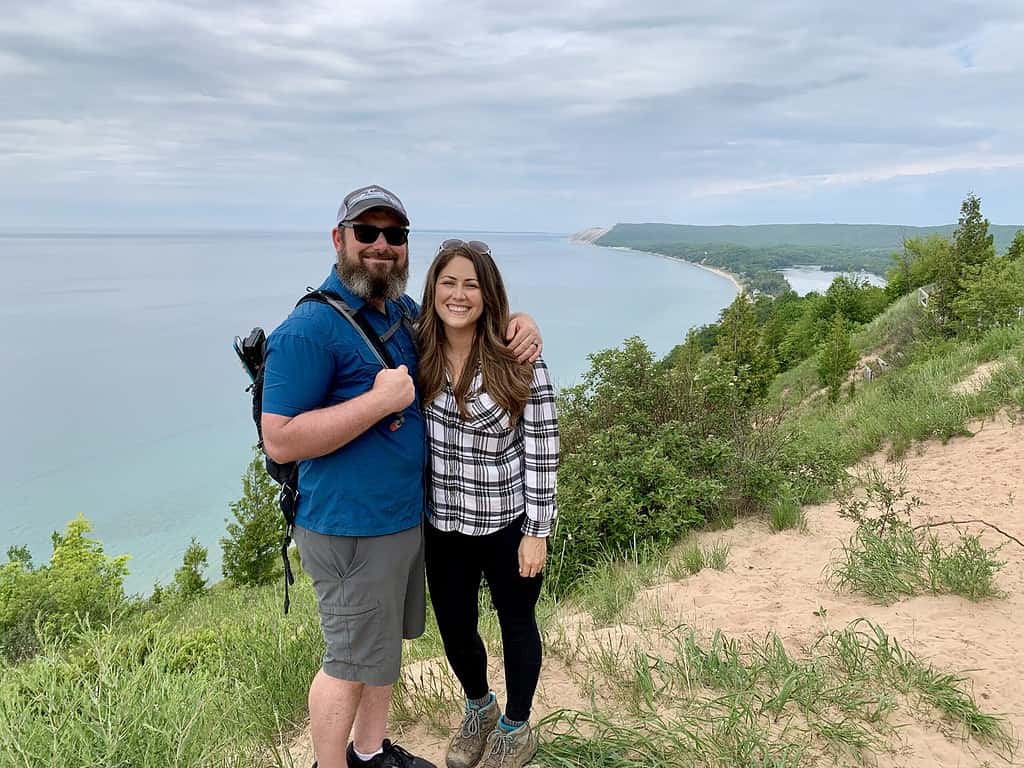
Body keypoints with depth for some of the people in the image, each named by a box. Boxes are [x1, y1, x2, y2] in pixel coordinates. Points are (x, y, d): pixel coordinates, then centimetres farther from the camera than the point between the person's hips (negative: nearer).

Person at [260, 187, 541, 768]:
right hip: (353, 531, -8)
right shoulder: (310, 328, -19)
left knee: (386, 643, 22)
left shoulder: (404, 311, 7)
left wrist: (519, 323, 0)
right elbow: (280, 441, -22)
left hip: (409, 516, 8)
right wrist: (380, 400, -27)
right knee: (352, 663, 7)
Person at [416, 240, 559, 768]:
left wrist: (536, 531, -11)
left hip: (507, 523, -3)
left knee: (516, 623, 16)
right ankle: (479, 707, 49)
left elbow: (542, 450, -12)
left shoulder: (520, 359, -15)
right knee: (454, 628, 18)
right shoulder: (418, 353, -5)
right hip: (443, 523, 4)